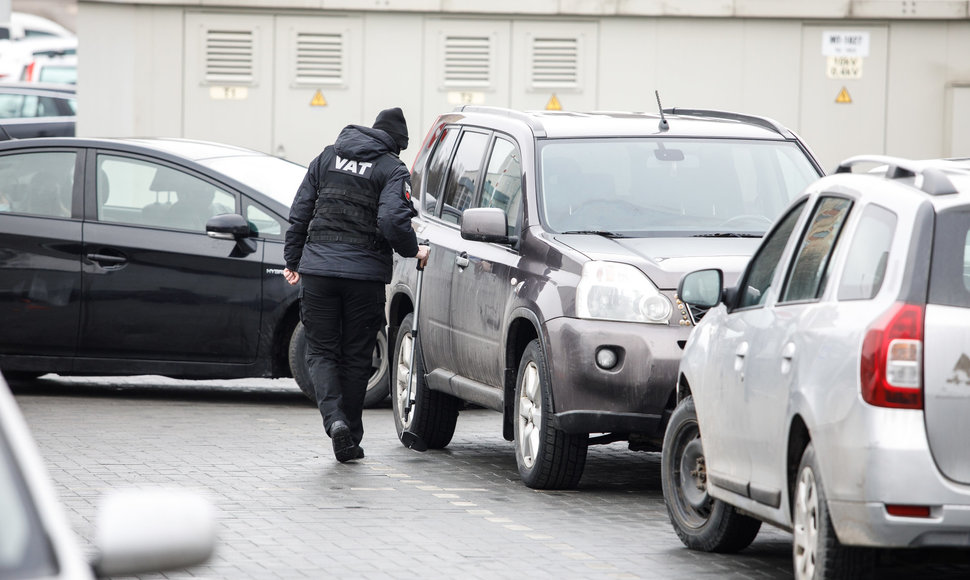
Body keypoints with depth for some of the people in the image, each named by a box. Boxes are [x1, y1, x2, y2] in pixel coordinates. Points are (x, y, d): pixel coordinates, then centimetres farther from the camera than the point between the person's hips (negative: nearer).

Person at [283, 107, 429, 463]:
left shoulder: (327, 157, 12)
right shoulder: (392, 170, -2)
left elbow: (300, 213, 12)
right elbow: (393, 220, -16)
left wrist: (292, 260, 20)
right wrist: (414, 251, 2)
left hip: (318, 269, 2)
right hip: (364, 273, -2)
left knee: (321, 352, 6)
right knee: (356, 356, 9)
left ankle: (334, 419, -17)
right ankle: (350, 440, 12)